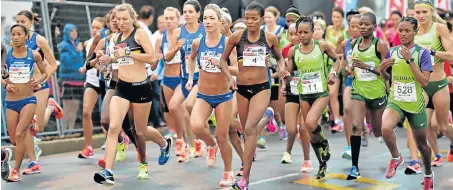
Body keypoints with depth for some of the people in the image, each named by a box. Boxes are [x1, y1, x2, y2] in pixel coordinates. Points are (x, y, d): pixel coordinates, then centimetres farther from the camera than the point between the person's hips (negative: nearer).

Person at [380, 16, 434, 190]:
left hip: (415, 105, -2)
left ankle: (428, 175, 42)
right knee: (385, 128, -29)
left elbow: (424, 81, -19)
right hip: (395, 102, 2)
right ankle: (396, 158, 1)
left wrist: (409, 60, -24)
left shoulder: (422, 53, -11)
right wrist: (382, 69, -10)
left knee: (421, 144, 14)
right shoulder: (392, 52, 0)